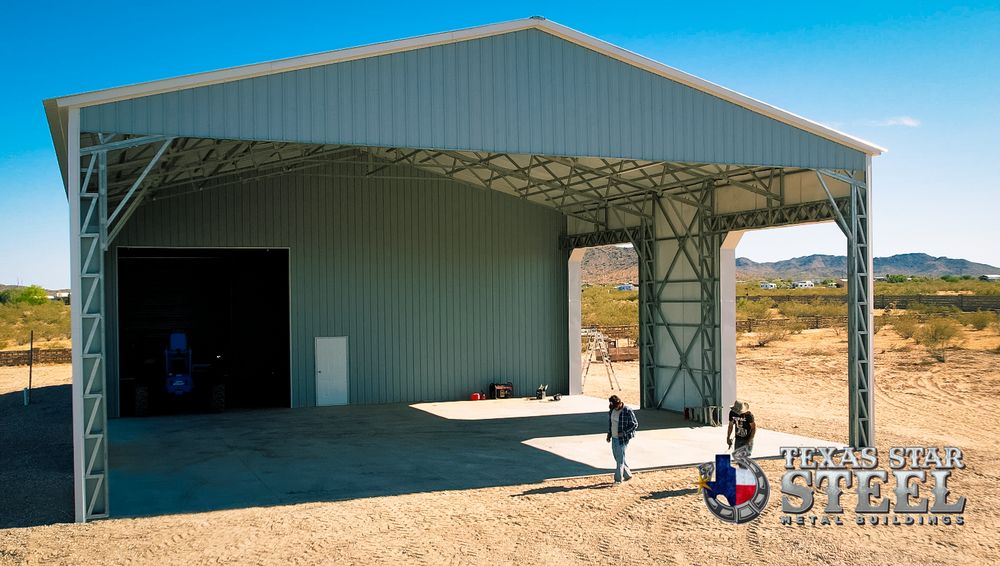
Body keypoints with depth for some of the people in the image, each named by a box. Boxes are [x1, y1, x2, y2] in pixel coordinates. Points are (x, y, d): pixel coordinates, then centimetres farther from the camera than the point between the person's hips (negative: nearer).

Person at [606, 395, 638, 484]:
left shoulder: (628, 412, -17)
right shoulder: (612, 410, 5)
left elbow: (635, 424, -12)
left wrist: (624, 433, -19)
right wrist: (609, 434, 13)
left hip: (622, 439, -8)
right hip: (614, 438, 8)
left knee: (620, 459, -3)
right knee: (617, 458, 14)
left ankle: (618, 479, 6)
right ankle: (628, 475, 29)